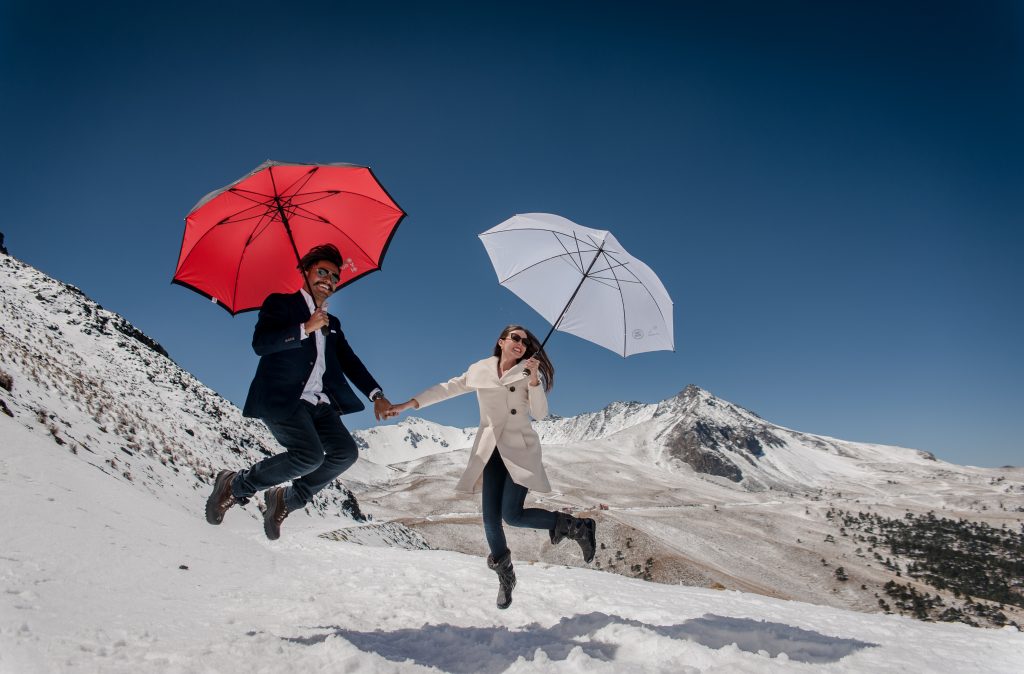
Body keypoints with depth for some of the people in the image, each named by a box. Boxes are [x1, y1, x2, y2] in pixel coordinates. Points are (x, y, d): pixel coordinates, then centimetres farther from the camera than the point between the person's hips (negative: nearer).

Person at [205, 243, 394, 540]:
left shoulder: (332, 324, 25)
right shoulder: (280, 303, 7)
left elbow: (351, 362, 15)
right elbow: (260, 343, -10)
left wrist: (376, 395, 1)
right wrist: (305, 329, -17)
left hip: (318, 403, 7)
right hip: (281, 399, -6)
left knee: (345, 452, -12)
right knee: (310, 455, -24)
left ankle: (287, 500, 6)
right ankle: (235, 484, -1)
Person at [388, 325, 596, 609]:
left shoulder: (530, 372, 0)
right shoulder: (480, 370, 6)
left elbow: (540, 413, -9)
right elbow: (448, 388, 12)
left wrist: (534, 379, -23)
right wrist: (411, 403, 9)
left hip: (520, 450, -3)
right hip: (490, 451, 3)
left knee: (512, 515, -16)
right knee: (490, 520, -2)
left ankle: (575, 527, 4)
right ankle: (505, 576, 22)